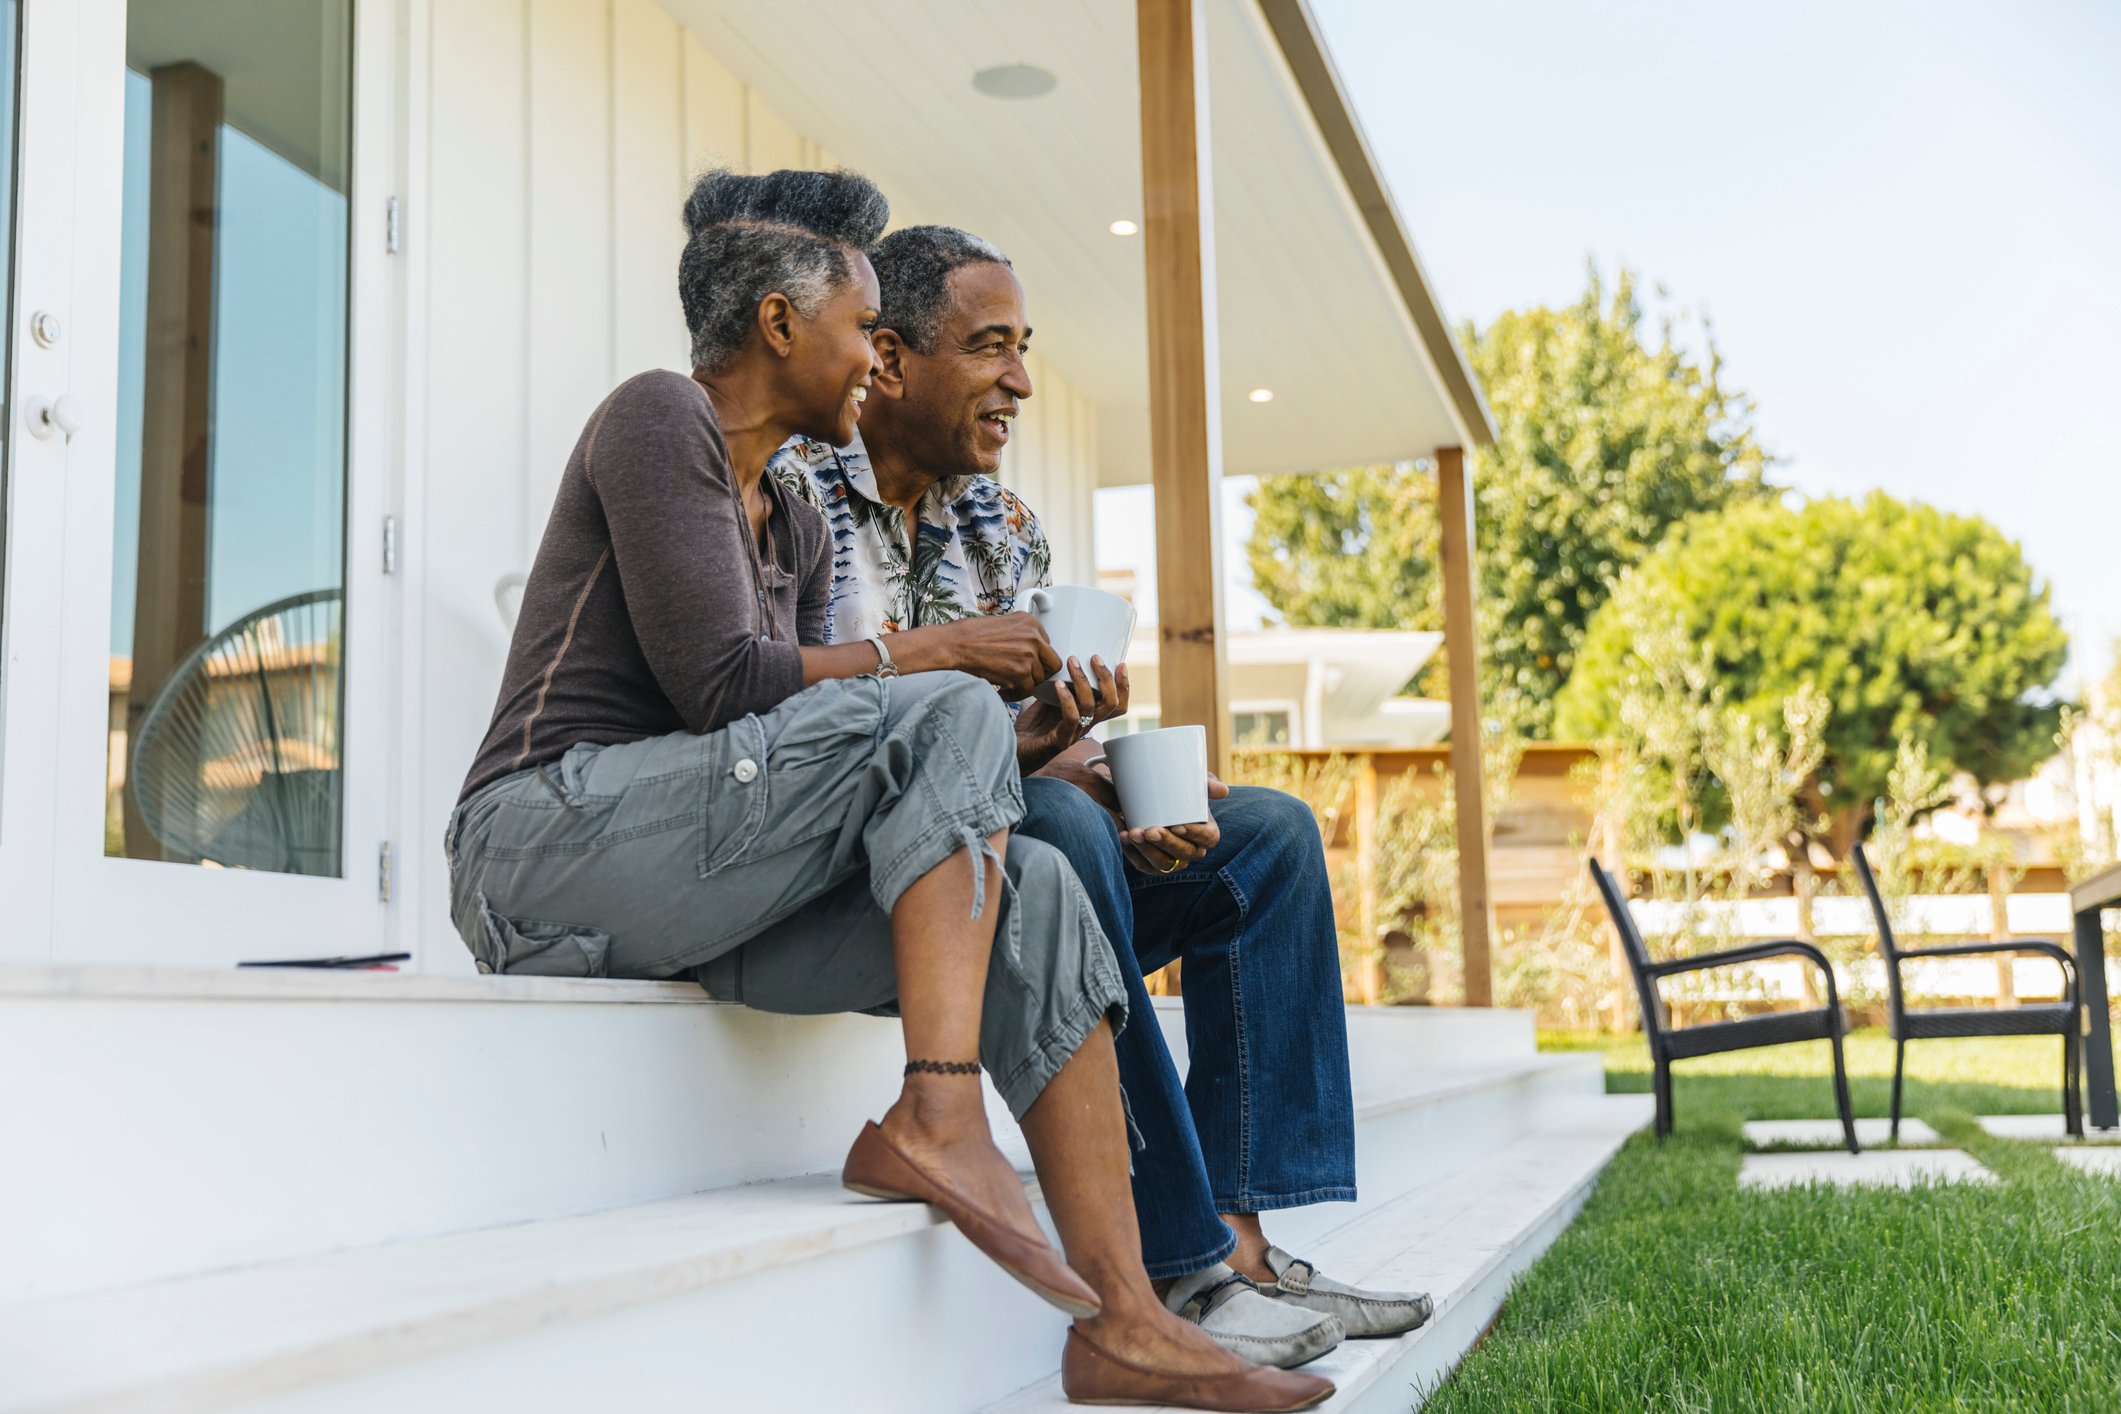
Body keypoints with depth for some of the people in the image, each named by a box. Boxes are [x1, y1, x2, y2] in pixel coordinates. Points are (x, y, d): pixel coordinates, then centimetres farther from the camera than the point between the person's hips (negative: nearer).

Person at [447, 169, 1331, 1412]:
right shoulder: (659, 417, -4)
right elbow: (720, 685, -16)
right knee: (943, 718, -22)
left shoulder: (796, 528, 22)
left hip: (704, 894, 8)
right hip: (555, 834, -8)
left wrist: (1018, 754, 1)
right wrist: (920, 654, -6)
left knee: (1035, 891, -10)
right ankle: (937, 1118, -29)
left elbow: (792, 751, 13)